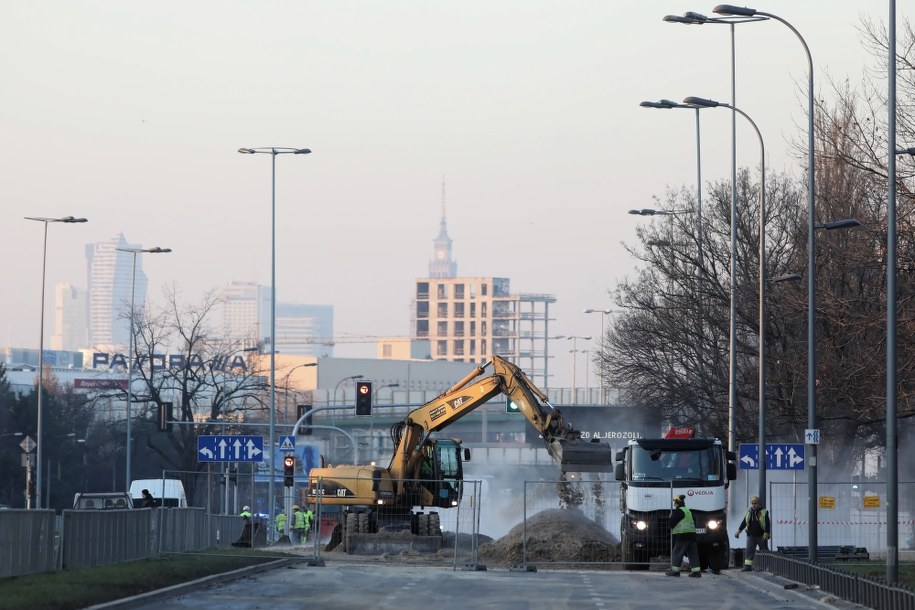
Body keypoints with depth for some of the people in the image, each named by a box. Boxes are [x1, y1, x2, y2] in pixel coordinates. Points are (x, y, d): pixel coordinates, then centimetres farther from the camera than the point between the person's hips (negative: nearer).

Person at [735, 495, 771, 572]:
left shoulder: (763, 512, -5)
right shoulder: (749, 512, 8)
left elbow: (767, 524, -10)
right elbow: (744, 522, 13)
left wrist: (766, 534, -19)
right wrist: (739, 530, 7)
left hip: (761, 536, -4)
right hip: (751, 536, 4)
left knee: (764, 551, 5)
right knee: (749, 551, -5)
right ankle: (747, 566, -8)